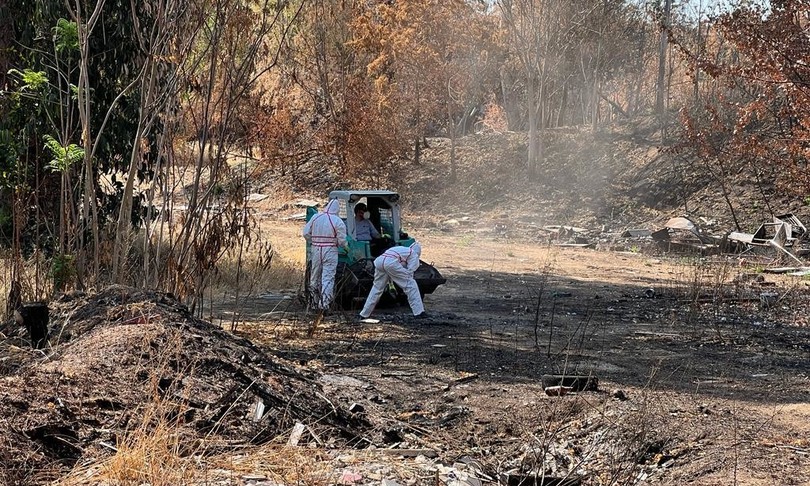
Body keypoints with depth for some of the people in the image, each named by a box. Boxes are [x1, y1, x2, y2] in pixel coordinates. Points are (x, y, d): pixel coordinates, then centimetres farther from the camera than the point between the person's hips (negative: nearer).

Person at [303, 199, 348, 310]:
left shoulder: (315, 217, 2)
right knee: (328, 277, -3)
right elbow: (342, 240, -9)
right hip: (330, 251, -4)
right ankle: (324, 302, -11)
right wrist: (346, 247, 12)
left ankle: (315, 299, 26)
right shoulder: (338, 221, -9)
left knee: (315, 276, 15)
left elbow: (306, 233, 4)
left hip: (316, 250, 4)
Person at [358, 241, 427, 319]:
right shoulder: (414, 254, 21)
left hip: (379, 260, 7)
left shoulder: (402, 249, 40)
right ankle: (419, 312, -1)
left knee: (377, 289, 22)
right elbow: (409, 272, 11)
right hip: (391, 262, -7)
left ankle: (364, 314, 23)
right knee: (411, 285, 4)